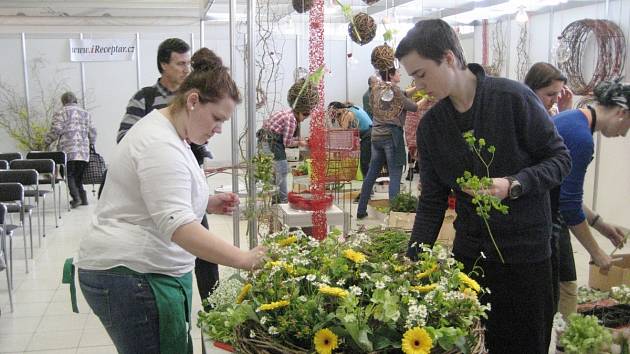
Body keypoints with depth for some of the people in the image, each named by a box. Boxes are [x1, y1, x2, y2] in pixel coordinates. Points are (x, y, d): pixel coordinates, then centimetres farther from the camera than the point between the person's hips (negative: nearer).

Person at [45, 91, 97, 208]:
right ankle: (83, 198, 8)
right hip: (84, 152, 4)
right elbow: (92, 131, 12)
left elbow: (56, 131, -7)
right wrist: (91, 143, 28)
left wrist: (47, 141, 7)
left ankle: (76, 198, -11)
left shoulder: (61, 114, 1)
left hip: (68, 151, -4)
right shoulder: (86, 113, 15)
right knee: (79, 175, 14)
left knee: (69, 175, 2)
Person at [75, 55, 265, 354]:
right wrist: (244, 259, -34)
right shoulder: (161, 146, -20)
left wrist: (207, 204, 9)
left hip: (152, 271, 10)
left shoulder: (168, 133, 14)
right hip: (130, 275, -10)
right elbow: (178, 226, -31)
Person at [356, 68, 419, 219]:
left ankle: (361, 210, 18)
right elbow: (412, 107, -6)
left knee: (371, 173, 13)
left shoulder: (376, 90, 12)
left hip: (376, 136, 7)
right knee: (395, 175, -4)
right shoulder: (394, 90, -9)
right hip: (391, 135, -7)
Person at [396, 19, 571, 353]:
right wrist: (412, 260, -3)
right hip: (469, 251, 4)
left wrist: (514, 185, -22)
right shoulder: (430, 125, 0)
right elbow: (432, 201, 4)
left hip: (525, 252, -3)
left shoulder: (514, 98, -13)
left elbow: (560, 159, -5)